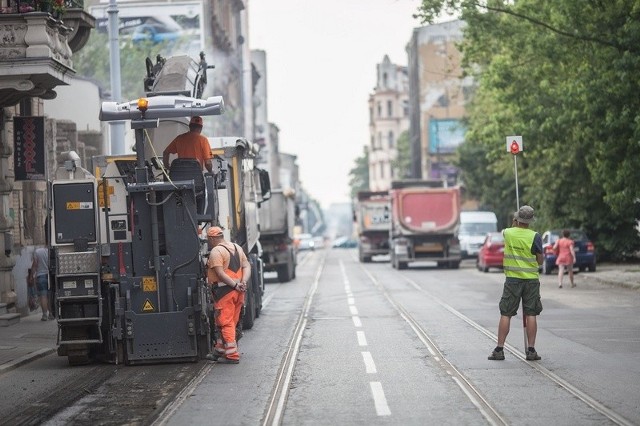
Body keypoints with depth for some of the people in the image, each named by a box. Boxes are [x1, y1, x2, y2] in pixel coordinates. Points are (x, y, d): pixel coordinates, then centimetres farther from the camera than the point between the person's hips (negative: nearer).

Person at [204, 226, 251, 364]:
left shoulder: (216, 251, -10)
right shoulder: (237, 248, 16)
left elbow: (220, 273, -19)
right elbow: (247, 266, 9)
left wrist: (235, 284, -18)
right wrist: (243, 282, -3)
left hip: (224, 291, -8)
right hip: (238, 291, 9)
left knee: (225, 323, -3)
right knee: (230, 322, 15)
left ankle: (232, 355, -5)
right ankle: (219, 351, 24)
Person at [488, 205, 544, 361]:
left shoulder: (508, 233, -4)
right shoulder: (535, 236, -9)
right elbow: (540, 261, -2)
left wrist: (514, 224, 31)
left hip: (512, 279, 1)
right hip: (531, 279, -1)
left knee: (505, 314, 3)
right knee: (531, 315, 3)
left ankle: (499, 349, 3)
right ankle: (531, 350, 4)